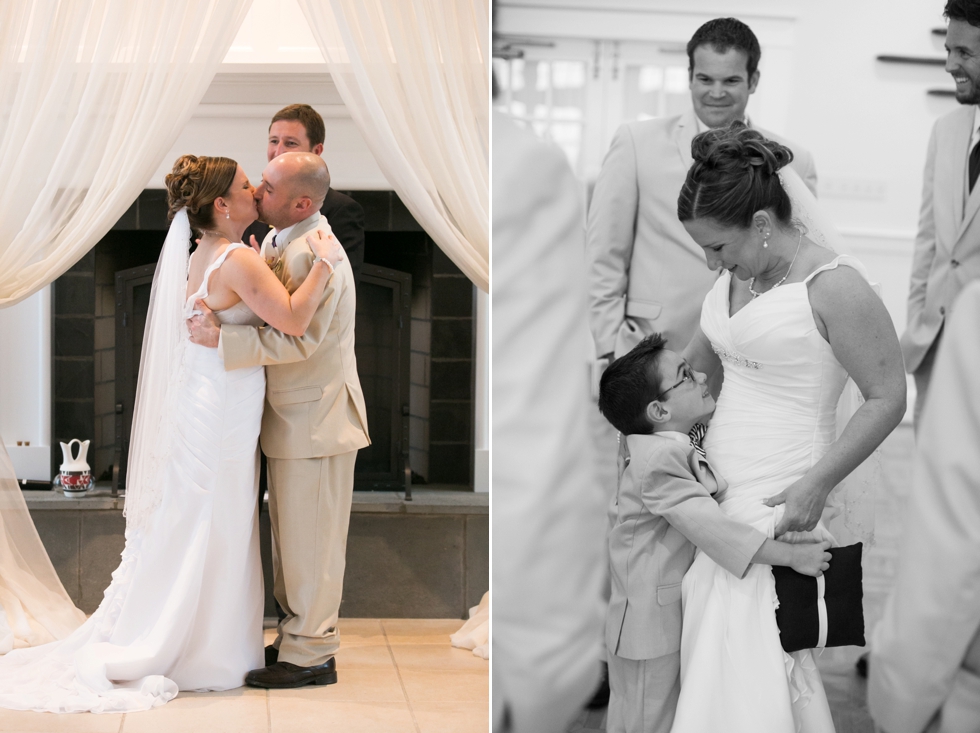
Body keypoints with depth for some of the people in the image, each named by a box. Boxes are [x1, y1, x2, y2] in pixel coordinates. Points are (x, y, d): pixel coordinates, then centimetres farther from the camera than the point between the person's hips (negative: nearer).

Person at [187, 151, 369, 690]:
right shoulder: (278, 241, 10)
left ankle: (310, 655, 9)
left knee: (308, 537, -1)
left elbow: (296, 339, -27)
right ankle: (296, 636, 29)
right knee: (289, 531, 17)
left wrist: (221, 338, -26)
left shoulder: (316, 253, -22)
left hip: (316, 418, -10)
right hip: (292, 416, 10)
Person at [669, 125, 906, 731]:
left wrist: (816, 486, -18)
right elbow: (701, 357, 26)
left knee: (759, 654, -8)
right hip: (723, 495, 8)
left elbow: (888, 398, -15)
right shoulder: (737, 275, 8)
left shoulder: (833, 286, -17)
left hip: (777, 503, -8)